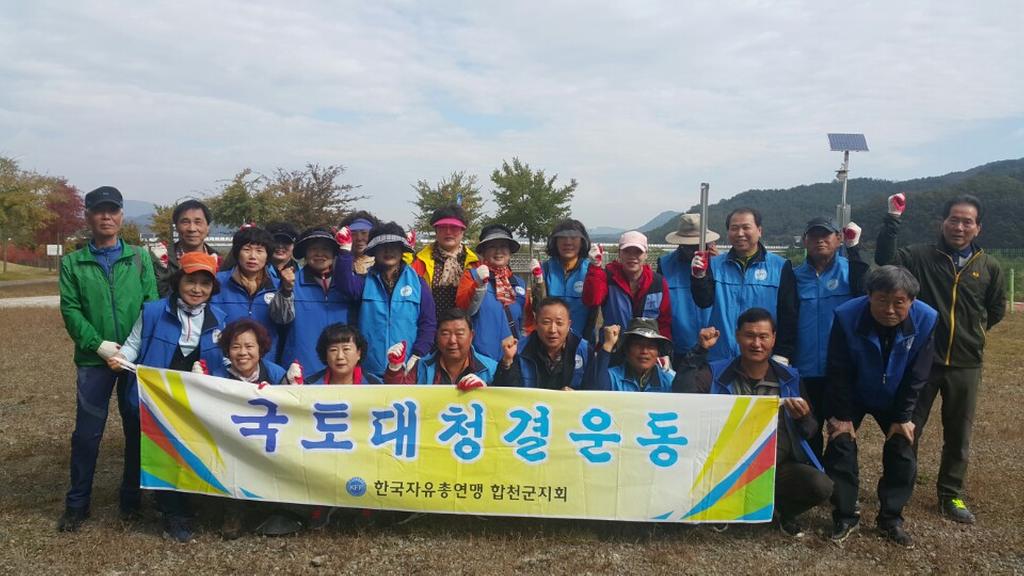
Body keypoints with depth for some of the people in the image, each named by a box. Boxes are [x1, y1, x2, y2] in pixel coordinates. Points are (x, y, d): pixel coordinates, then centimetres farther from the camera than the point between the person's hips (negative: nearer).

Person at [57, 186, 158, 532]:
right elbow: (70, 310, -2)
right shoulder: (72, 263, 6)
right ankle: (77, 504, 19)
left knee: (137, 429, 8)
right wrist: (98, 344, -14)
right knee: (87, 433, 4)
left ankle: (131, 498, 22)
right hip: (93, 359, 0)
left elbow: (152, 305, -1)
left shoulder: (139, 258, 6)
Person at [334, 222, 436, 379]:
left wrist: (417, 356, -8)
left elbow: (428, 323, 2)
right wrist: (346, 250, -20)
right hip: (370, 370, 0)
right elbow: (347, 286, -16)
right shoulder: (365, 280, 6)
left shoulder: (417, 281, 4)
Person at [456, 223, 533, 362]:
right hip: (482, 355, -4)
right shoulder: (472, 275, 2)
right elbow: (463, 309, -12)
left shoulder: (519, 283, 14)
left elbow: (527, 321, 19)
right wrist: (479, 285, -25)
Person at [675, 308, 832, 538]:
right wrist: (700, 350, -14)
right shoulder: (716, 374, 2)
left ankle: (784, 511, 12)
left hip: (779, 466, 1)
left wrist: (804, 418, -12)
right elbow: (682, 394, -17)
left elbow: (812, 432, 11)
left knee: (821, 486, -26)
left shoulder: (789, 378, 8)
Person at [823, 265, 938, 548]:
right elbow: (838, 371, -19)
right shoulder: (846, 316, -31)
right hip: (852, 397, -1)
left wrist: (903, 417, -10)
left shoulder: (926, 320, -27)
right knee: (840, 448, -7)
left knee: (903, 455, 0)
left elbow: (916, 376, -14)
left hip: (894, 399, 2)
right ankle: (845, 516, 10)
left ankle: (891, 518, 19)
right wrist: (842, 416, -14)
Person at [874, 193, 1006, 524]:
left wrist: (971, 332, 9)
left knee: (959, 434, 13)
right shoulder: (921, 256, -5)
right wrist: (893, 219, -29)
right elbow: (886, 258, -24)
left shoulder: (988, 267, 3)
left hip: (966, 364, 3)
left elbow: (996, 309, 16)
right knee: (908, 428, 8)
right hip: (921, 359, -2)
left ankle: (951, 496, 29)